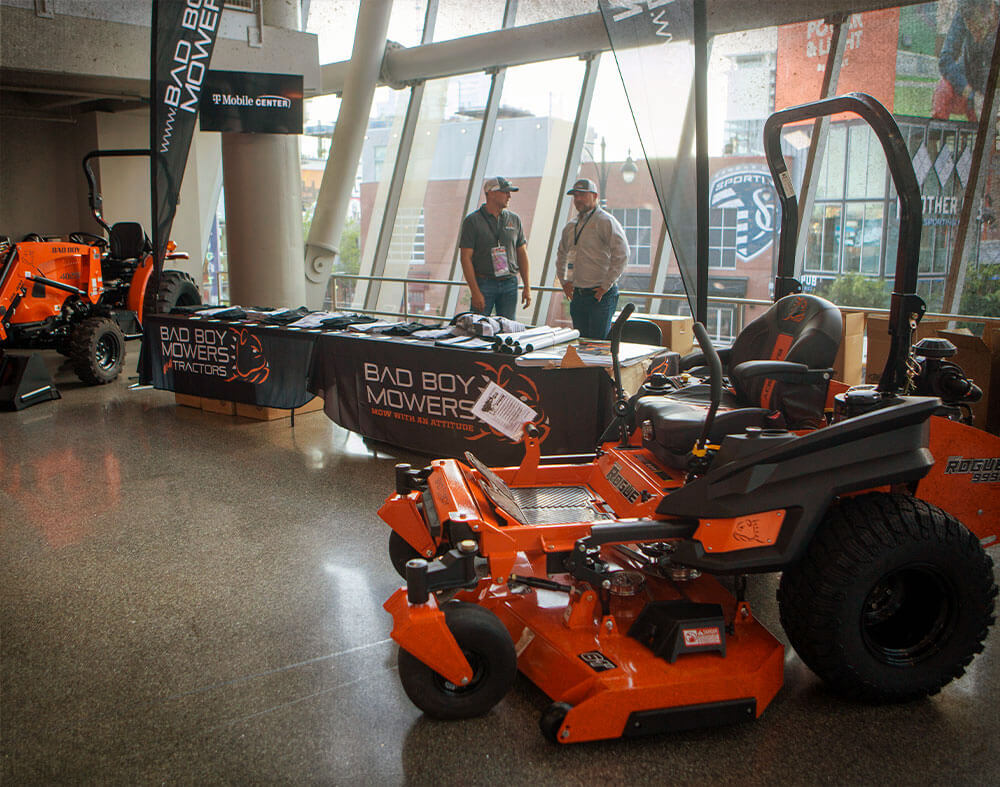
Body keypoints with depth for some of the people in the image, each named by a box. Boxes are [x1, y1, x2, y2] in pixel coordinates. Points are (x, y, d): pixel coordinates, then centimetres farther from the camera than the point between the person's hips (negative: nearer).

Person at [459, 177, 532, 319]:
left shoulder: (514, 219, 10)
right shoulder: (473, 221, -4)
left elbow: (522, 253, 14)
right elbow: (465, 257, -7)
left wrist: (527, 287, 8)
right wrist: (475, 291, -14)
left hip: (510, 285, 4)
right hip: (484, 284, -4)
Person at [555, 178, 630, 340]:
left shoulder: (605, 221, -8)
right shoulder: (571, 226, 14)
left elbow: (622, 253, -18)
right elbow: (561, 254, 30)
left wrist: (606, 285, -17)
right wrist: (563, 281, 18)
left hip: (601, 296, -7)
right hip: (577, 295, 7)